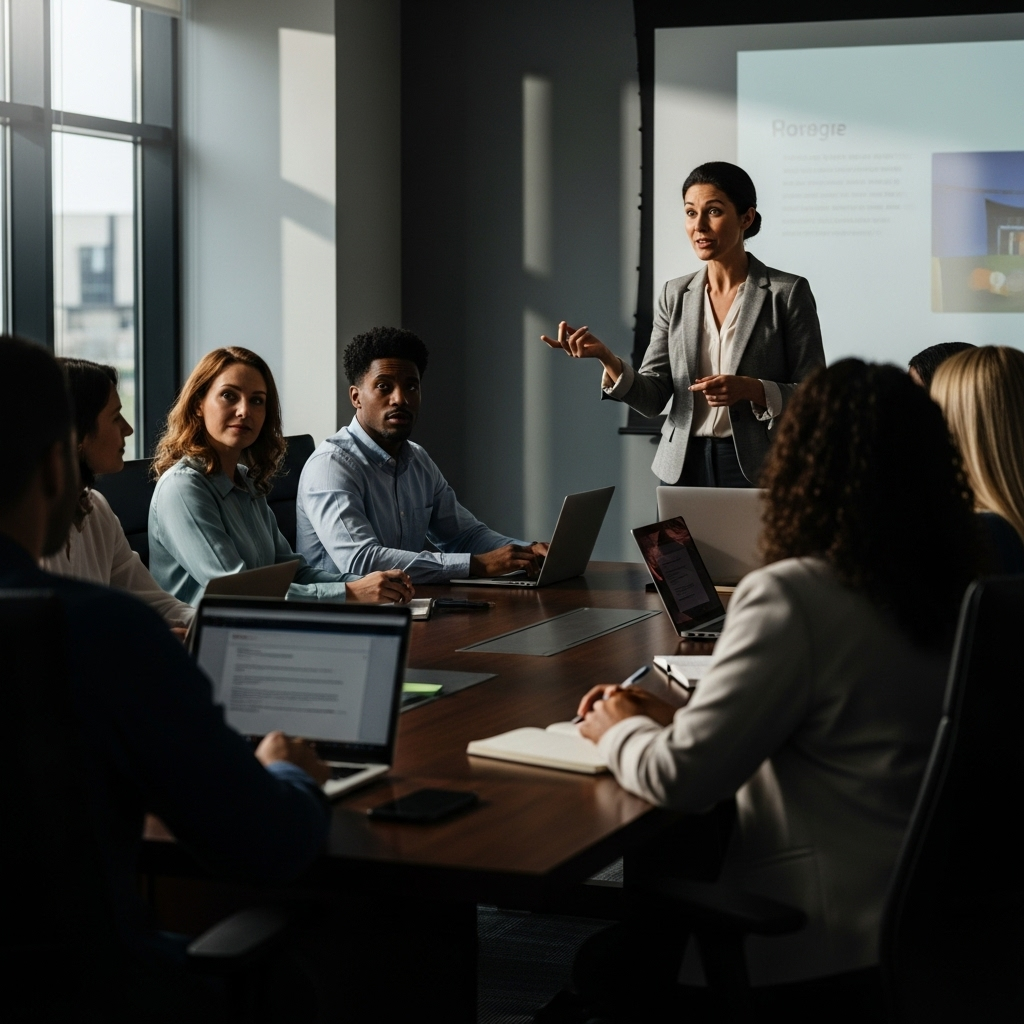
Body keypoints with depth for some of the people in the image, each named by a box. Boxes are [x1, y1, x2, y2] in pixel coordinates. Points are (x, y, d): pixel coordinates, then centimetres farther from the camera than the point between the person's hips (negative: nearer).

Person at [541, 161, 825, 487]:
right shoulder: (675, 295, 7)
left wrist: (752, 389, -21)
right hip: (683, 469, 4)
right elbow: (653, 398, 2)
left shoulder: (787, 292, -5)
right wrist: (607, 358, -16)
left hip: (757, 472, -3)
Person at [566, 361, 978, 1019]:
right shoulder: (955, 590, 5)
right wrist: (678, 718, 13)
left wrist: (620, 731, 2)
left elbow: (682, 778, -20)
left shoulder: (789, 598, -20)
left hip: (834, 944, -8)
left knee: (605, 965, 12)